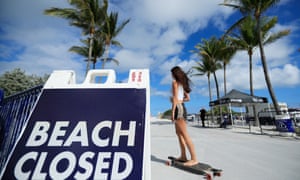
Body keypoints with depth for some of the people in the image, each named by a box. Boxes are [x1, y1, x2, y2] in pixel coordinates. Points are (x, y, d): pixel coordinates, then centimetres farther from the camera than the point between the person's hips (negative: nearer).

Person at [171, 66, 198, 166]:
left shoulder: (175, 82, -6)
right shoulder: (182, 83, 18)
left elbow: (175, 97, -15)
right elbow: (188, 98, 18)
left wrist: (173, 112, -16)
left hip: (178, 108, -9)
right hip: (182, 107, 9)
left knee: (184, 134, -8)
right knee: (178, 133, 14)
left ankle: (194, 159, -2)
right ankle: (183, 156, 21)